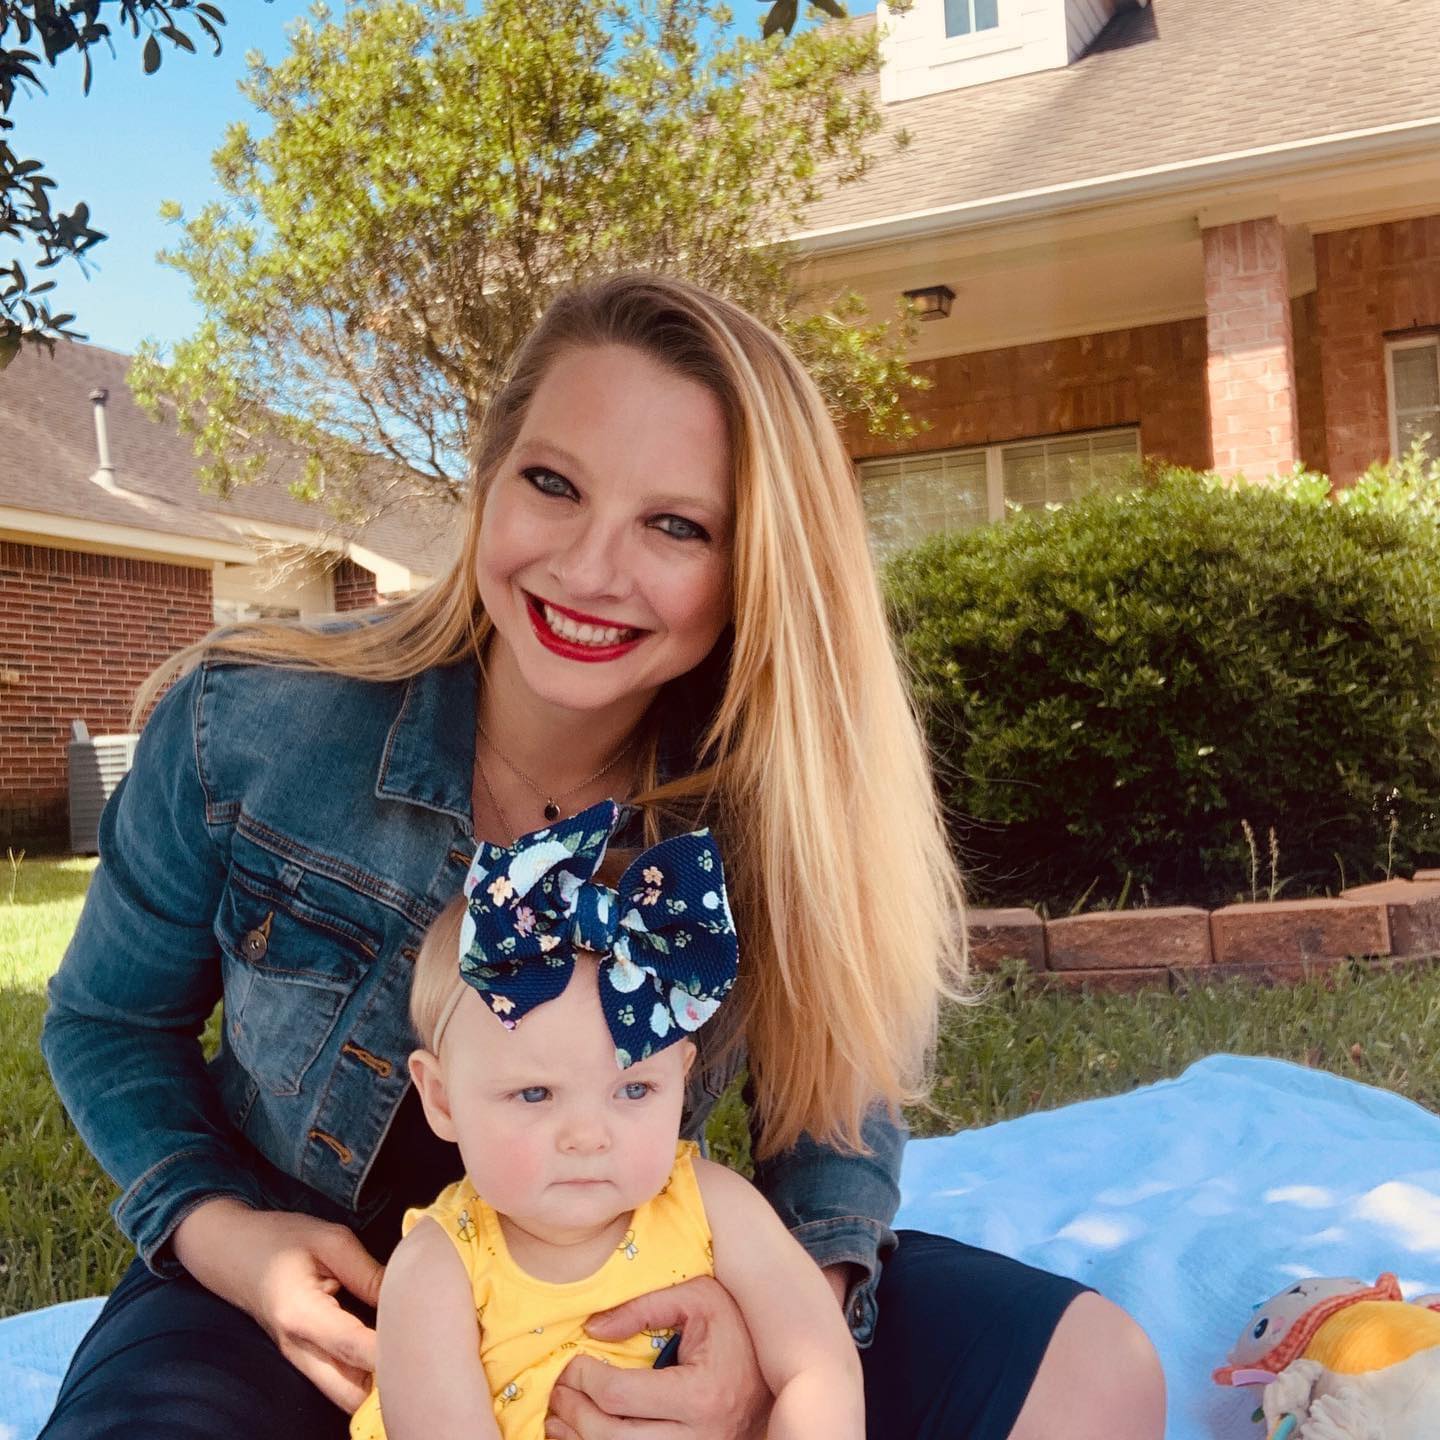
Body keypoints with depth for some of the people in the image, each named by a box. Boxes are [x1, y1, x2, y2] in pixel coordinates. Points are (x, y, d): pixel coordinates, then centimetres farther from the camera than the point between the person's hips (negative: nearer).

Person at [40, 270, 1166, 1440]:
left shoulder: (768, 797, -16)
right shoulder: (244, 725, -18)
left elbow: (839, 1087, -7)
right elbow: (112, 1021, -2)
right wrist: (215, 1228, -19)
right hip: (313, 1297, -1)